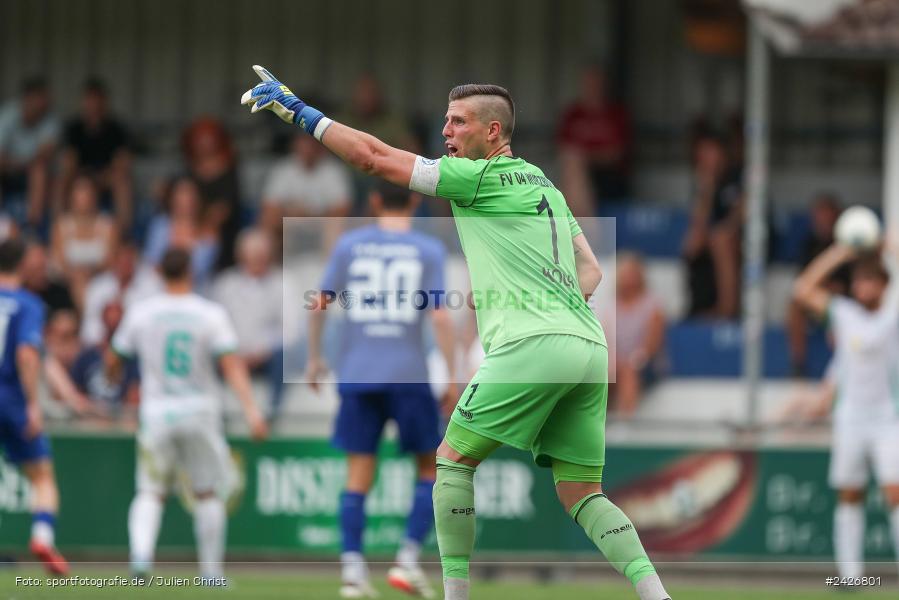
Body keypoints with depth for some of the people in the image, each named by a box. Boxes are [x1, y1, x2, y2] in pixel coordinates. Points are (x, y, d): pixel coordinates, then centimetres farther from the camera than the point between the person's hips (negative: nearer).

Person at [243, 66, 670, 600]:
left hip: (532, 347, -8)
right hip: (590, 347, 8)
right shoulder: (544, 185, 25)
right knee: (582, 494, 9)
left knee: (454, 460, 5)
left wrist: (298, 111, 6)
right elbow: (590, 269, 27)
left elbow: (372, 157, 0)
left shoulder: (479, 176, 1)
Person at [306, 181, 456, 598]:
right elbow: (440, 316, -7)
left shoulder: (349, 245, 6)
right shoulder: (429, 250, 1)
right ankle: (408, 560, -1)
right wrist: (452, 377, -4)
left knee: (358, 475, 6)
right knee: (430, 469, 11)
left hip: (357, 374, 2)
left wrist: (314, 359, 16)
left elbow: (319, 304, 4)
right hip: (409, 374, -2)